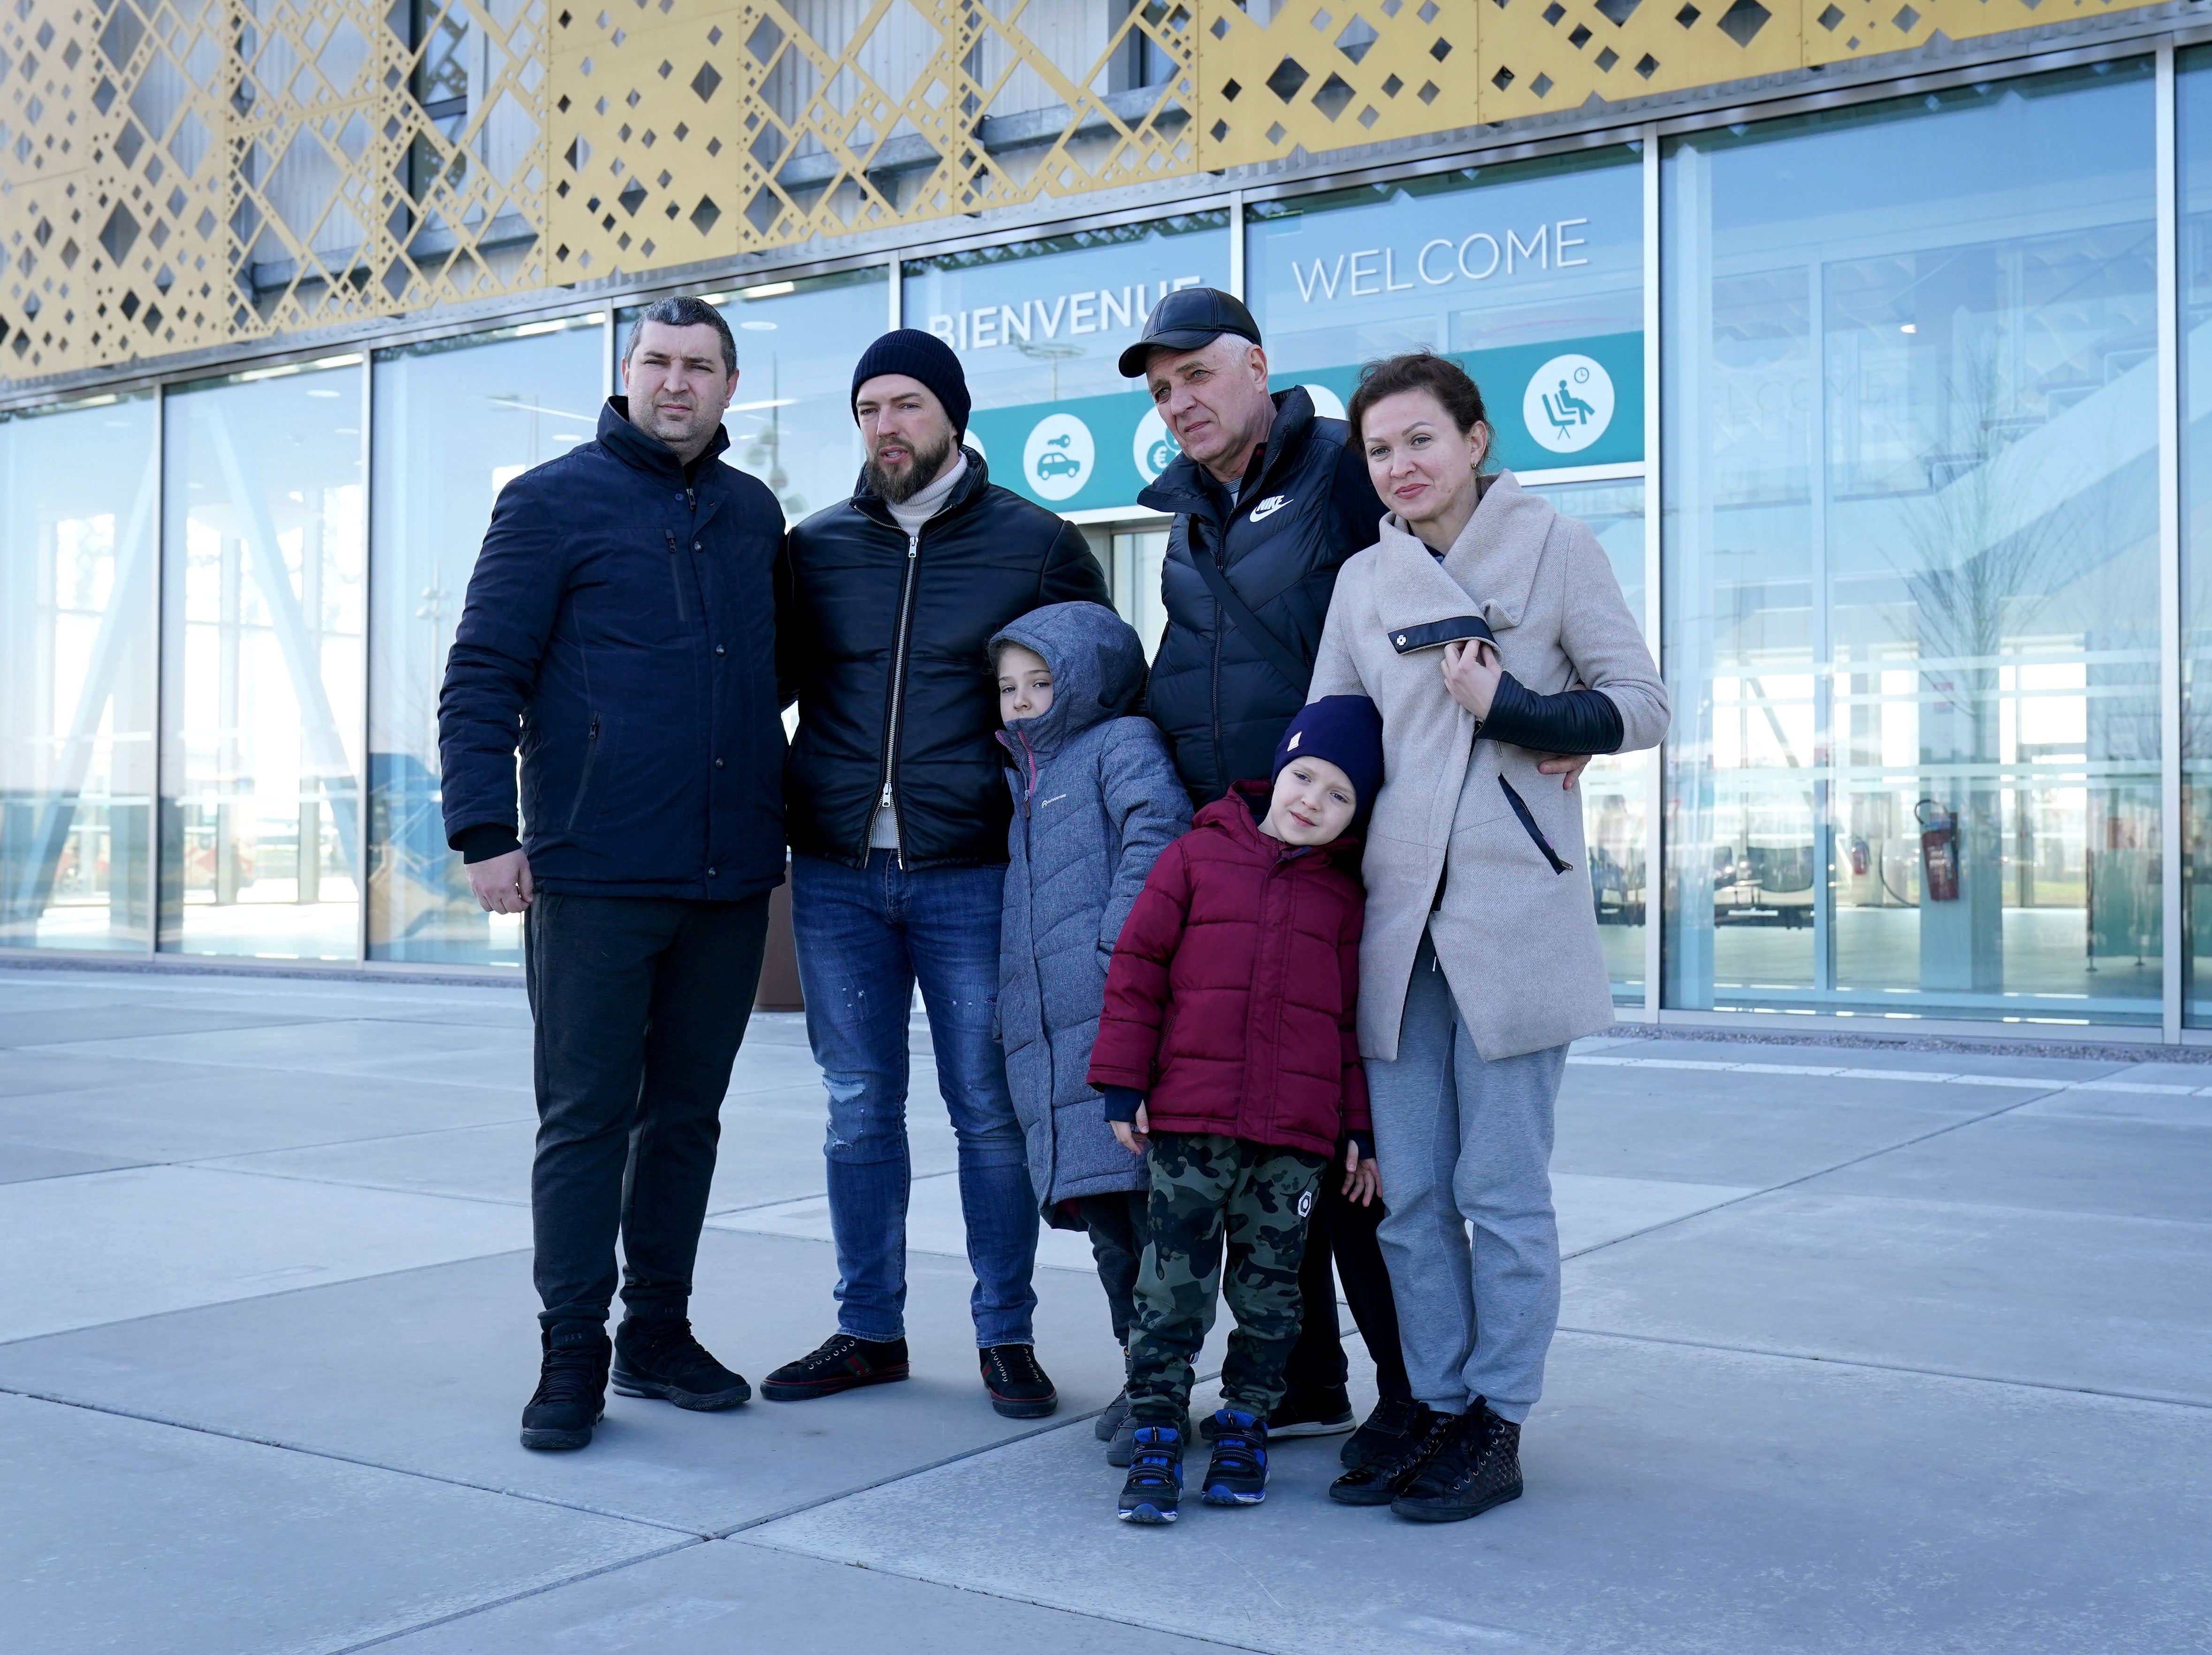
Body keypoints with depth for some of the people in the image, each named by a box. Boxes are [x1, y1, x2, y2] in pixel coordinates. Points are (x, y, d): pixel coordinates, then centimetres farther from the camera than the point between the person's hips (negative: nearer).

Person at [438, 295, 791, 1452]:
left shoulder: (755, 517, 13)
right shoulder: (552, 502, -1)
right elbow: (481, 676, -4)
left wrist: (779, 829, 18)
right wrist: (485, 831, -13)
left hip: (729, 880, 5)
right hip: (592, 878, -4)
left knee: (687, 1115, 12)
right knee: (587, 1118, 0)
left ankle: (658, 1333, 24)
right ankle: (572, 1356, 10)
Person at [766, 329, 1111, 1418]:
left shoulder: (1036, 544, 2)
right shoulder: (817, 547, 9)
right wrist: (787, 814, 6)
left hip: (973, 876, -3)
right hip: (835, 876, 3)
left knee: (991, 1111, 3)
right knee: (859, 1110, 9)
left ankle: (1006, 1336, 17)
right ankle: (869, 1330, 22)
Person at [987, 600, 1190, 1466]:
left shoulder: (1121, 744, 4)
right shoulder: (1028, 779, 29)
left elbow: (1157, 829, -15)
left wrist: (1120, 941, -23)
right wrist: (1011, 1007, 24)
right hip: (1051, 1036, 8)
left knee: (1144, 1193, -11)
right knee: (1102, 1208, 9)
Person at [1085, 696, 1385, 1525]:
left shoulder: (1344, 897, 10)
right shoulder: (1197, 856, 4)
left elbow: (1354, 1018, 14)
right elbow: (1137, 964, 3)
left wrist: (1359, 1130, 10)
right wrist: (1123, 1082, -1)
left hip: (1297, 1137, 2)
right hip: (1188, 1122, -2)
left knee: (1270, 1291, 10)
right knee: (1172, 1287, 0)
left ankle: (1243, 1430, 24)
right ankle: (1156, 1440, 10)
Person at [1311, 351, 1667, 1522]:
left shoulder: (1553, 547, 3)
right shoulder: (1364, 582, 14)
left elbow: (1641, 708, 0)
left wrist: (1506, 706, -11)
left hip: (1513, 909, -4)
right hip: (1397, 914, 5)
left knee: (1501, 1187, 0)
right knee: (1410, 1192, 7)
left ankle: (1498, 1427, 10)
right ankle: (1437, 1408, 18)